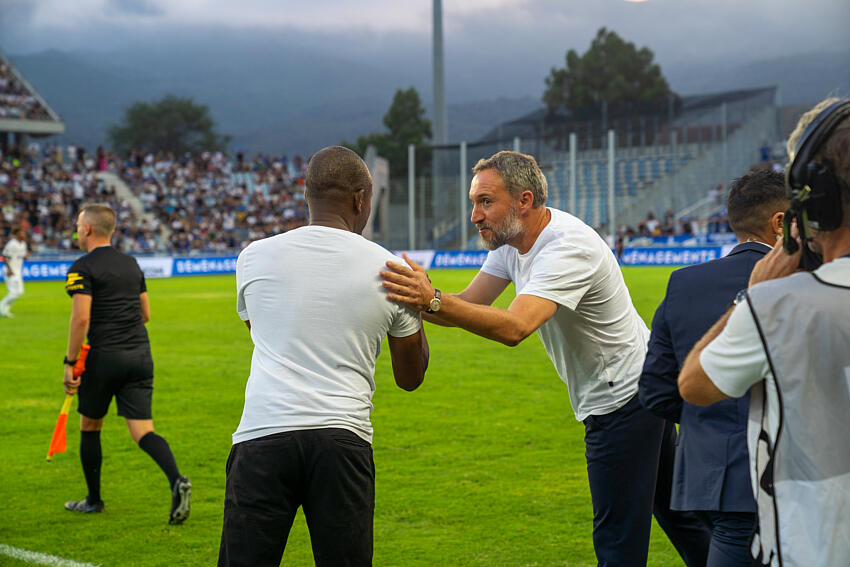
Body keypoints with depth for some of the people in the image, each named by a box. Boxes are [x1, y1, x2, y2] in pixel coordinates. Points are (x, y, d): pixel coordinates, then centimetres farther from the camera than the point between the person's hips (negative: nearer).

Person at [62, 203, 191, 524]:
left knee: (89, 427, 15)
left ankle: (93, 500, 25)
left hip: (103, 357, -5)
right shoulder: (131, 264, 14)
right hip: (140, 355, 5)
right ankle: (177, 481, -24)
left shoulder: (82, 268, -7)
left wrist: (70, 363, -11)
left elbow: (81, 319, -16)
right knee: (142, 431, 0)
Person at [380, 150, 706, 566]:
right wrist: (411, 299, -19)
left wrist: (433, 300, -49)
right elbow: (469, 304, -2)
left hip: (624, 399, -10)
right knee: (675, 512, 22)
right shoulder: (510, 239, 1)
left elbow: (514, 328, -41)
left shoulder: (568, 247, -29)